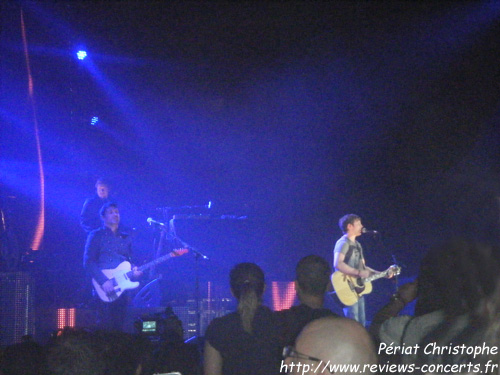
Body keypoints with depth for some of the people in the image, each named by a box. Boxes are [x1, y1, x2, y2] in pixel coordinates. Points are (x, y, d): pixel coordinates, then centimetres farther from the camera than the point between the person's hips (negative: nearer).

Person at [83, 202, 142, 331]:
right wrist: (103, 281, -18)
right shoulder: (96, 236, 2)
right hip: (104, 290, -4)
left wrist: (134, 270, -4)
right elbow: (88, 262, -6)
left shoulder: (126, 237, 18)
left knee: (118, 327, 3)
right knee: (106, 327, -9)